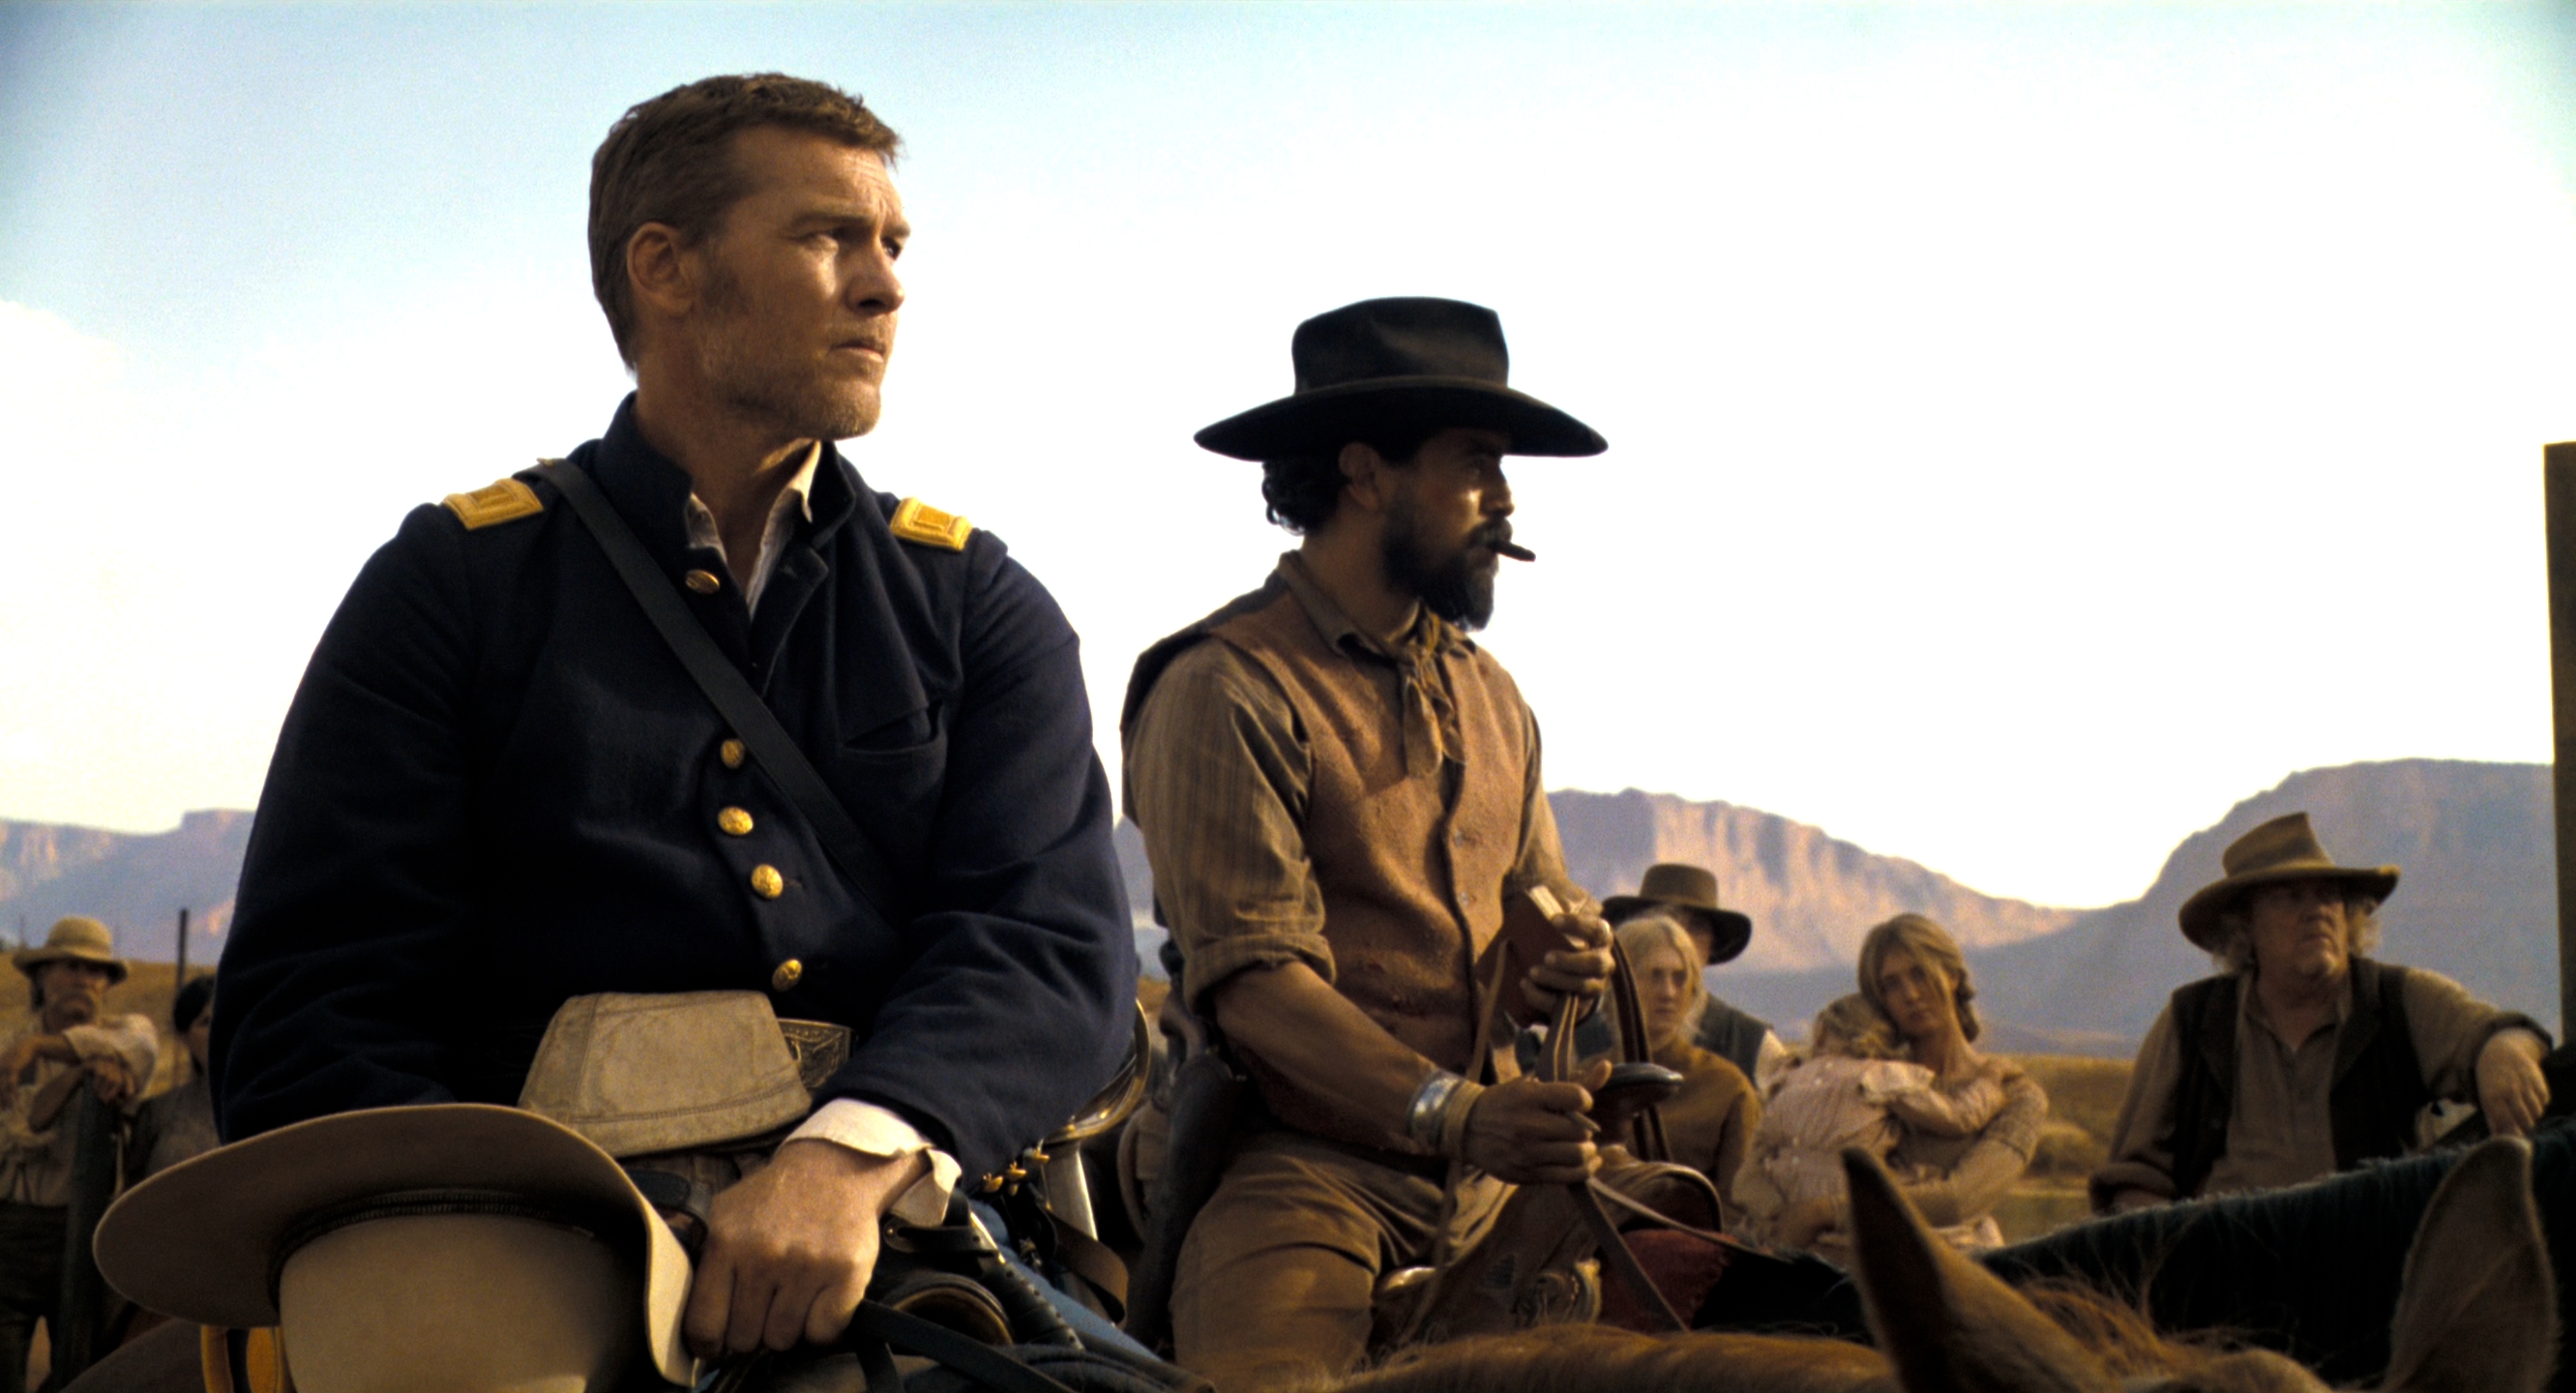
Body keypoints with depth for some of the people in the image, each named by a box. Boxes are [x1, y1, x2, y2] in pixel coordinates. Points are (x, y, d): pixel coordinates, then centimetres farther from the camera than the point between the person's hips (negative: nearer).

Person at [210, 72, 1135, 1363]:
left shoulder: (978, 606, 14)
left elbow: (1054, 939, 0)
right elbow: (312, 1010, 1)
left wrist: (854, 1154, -21)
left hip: (901, 1227, 2)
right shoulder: (452, 586, 9)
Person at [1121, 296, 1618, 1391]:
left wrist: (1567, 956, -1)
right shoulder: (1229, 686, -8)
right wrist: (1453, 1115, -28)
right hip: (1308, 1167, -7)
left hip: (1500, 1170, 7)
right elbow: (1253, 976, -16)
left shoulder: (1489, 695, 18)